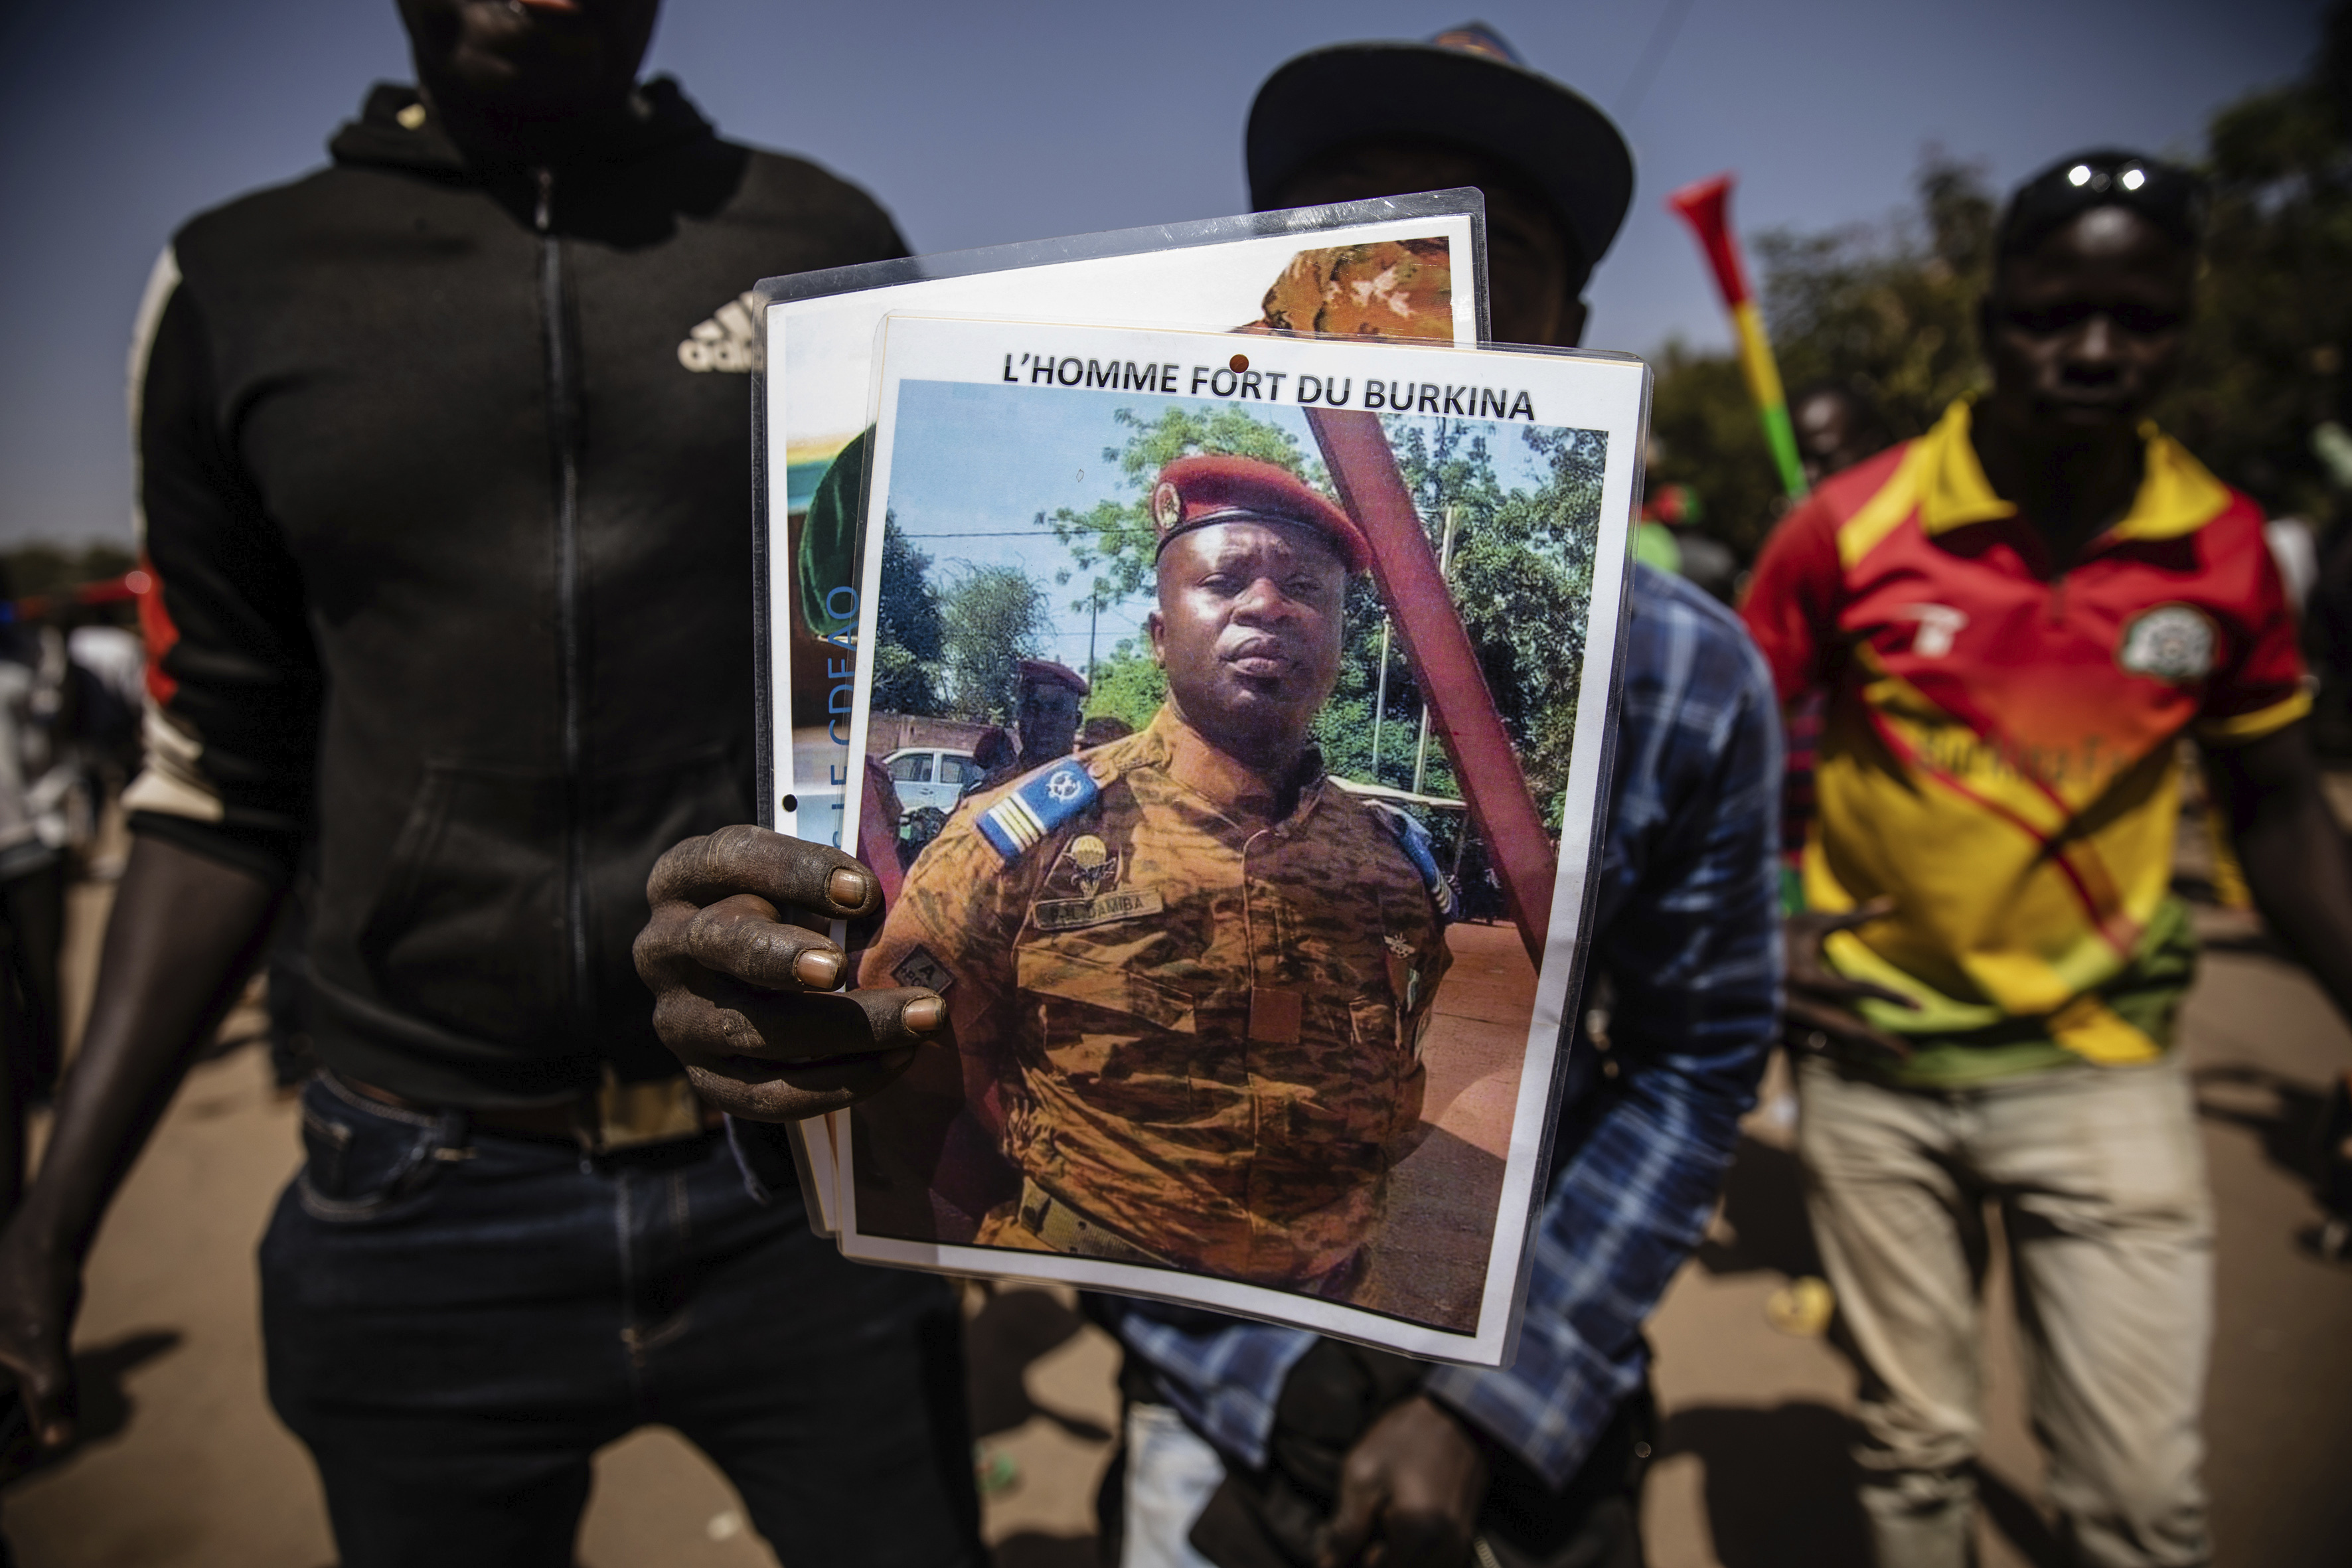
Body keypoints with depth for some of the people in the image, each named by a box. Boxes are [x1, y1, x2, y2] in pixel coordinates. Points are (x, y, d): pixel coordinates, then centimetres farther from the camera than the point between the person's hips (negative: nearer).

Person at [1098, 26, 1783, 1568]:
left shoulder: (1695, 682, -14)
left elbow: (1697, 1065, -5)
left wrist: (1492, 1405, -10)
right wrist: (1271, 1378, -15)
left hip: (1545, 1397, 1)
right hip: (1221, 1395, 0)